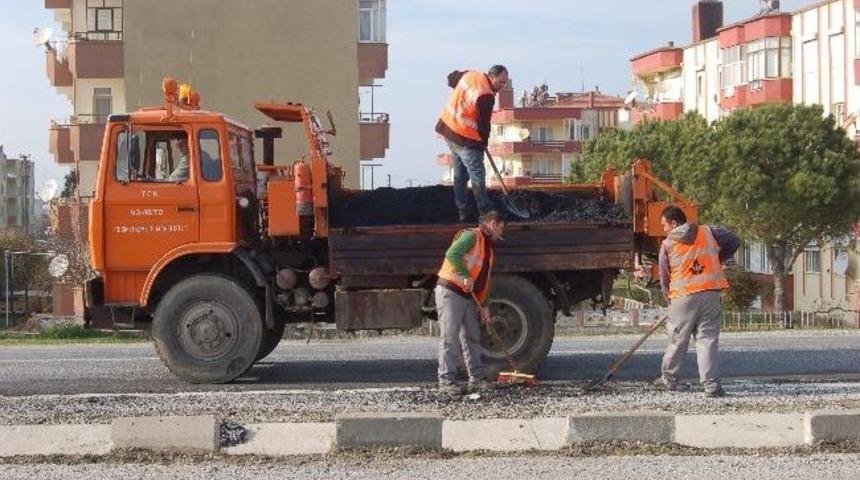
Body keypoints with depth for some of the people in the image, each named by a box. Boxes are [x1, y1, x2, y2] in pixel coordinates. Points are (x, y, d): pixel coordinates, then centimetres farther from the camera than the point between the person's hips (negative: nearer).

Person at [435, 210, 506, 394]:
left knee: (473, 337, 10)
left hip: (468, 296, 9)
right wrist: (465, 276, -26)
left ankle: (477, 378, 15)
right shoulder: (471, 236, -9)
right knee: (450, 338, -9)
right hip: (450, 292, -9)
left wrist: (484, 305, 15)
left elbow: (485, 279, 21)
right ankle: (446, 380, -8)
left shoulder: (489, 247, 20)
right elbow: (452, 254, -25)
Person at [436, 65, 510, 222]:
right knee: (478, 177, -2)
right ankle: (486, 212, 1)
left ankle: (464, 212, 21)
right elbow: (483, 125, -15)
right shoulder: (486, 97, -21)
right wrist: (483, 143, 1)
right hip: (465, 139, -9)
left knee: (460, 175, 16)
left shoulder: (470, 75, 3)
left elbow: (451, 78, 23)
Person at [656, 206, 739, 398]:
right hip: (711, 293, 1)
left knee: (677, 340, 12)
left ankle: (669, 379, 27)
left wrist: (669, 298, 25)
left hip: (683, 296, -1)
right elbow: (733, 241, 13)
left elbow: (664, 277, 9)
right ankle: (711, 385, -8)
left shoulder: (667, 244, 4)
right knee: (708, 339, 1)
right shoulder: (708, 232, 9)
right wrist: (718, 261, 24)